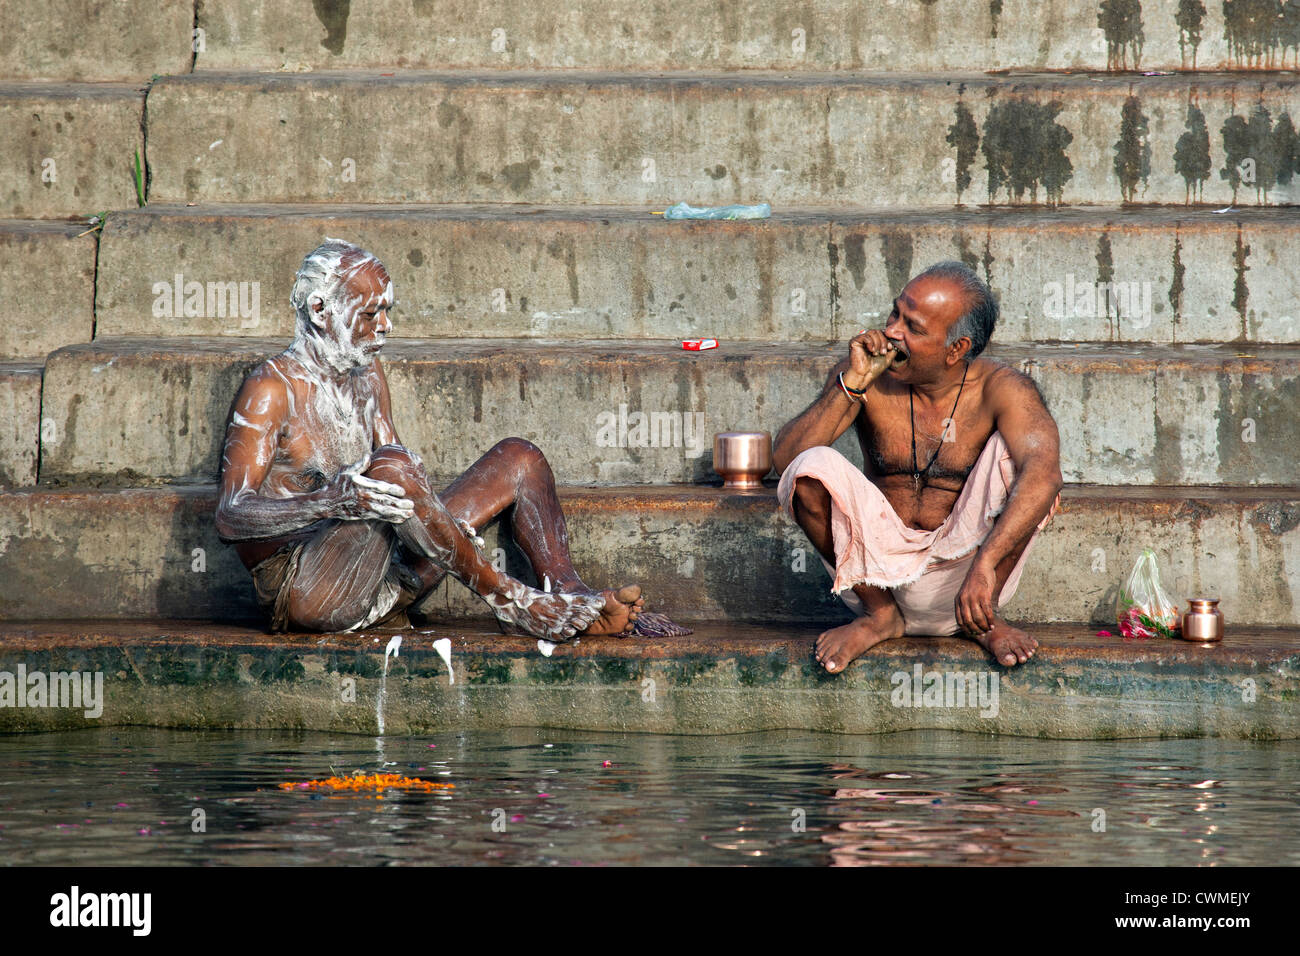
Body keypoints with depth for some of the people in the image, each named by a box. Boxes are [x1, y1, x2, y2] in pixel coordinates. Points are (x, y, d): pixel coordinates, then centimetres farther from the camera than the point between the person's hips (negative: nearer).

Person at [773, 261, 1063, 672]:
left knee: (1013, 454, -23)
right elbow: (784, 459, -15)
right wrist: (853, 384, -24)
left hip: (961, 573, -2)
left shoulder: (999, 389, -13)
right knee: (813, 467, -23)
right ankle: (880, 614, -4)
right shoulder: (866, 380, -6)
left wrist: (984, 564, -44)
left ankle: (982, 617, -9)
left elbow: (1043, 473, -32)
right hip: (879, 565, 2)